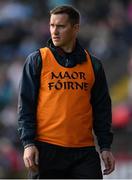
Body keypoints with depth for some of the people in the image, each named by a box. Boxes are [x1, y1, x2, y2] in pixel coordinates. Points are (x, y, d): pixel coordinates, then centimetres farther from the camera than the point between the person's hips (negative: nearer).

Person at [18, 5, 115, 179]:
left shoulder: (93, 65, 10)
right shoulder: (37, 60, 3)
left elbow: (102, 109, 14)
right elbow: (26, 105, 0)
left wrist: (105, 146, 7)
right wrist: (28, 143, -9)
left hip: (84, 151, 2)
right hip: (46, 150, -2)